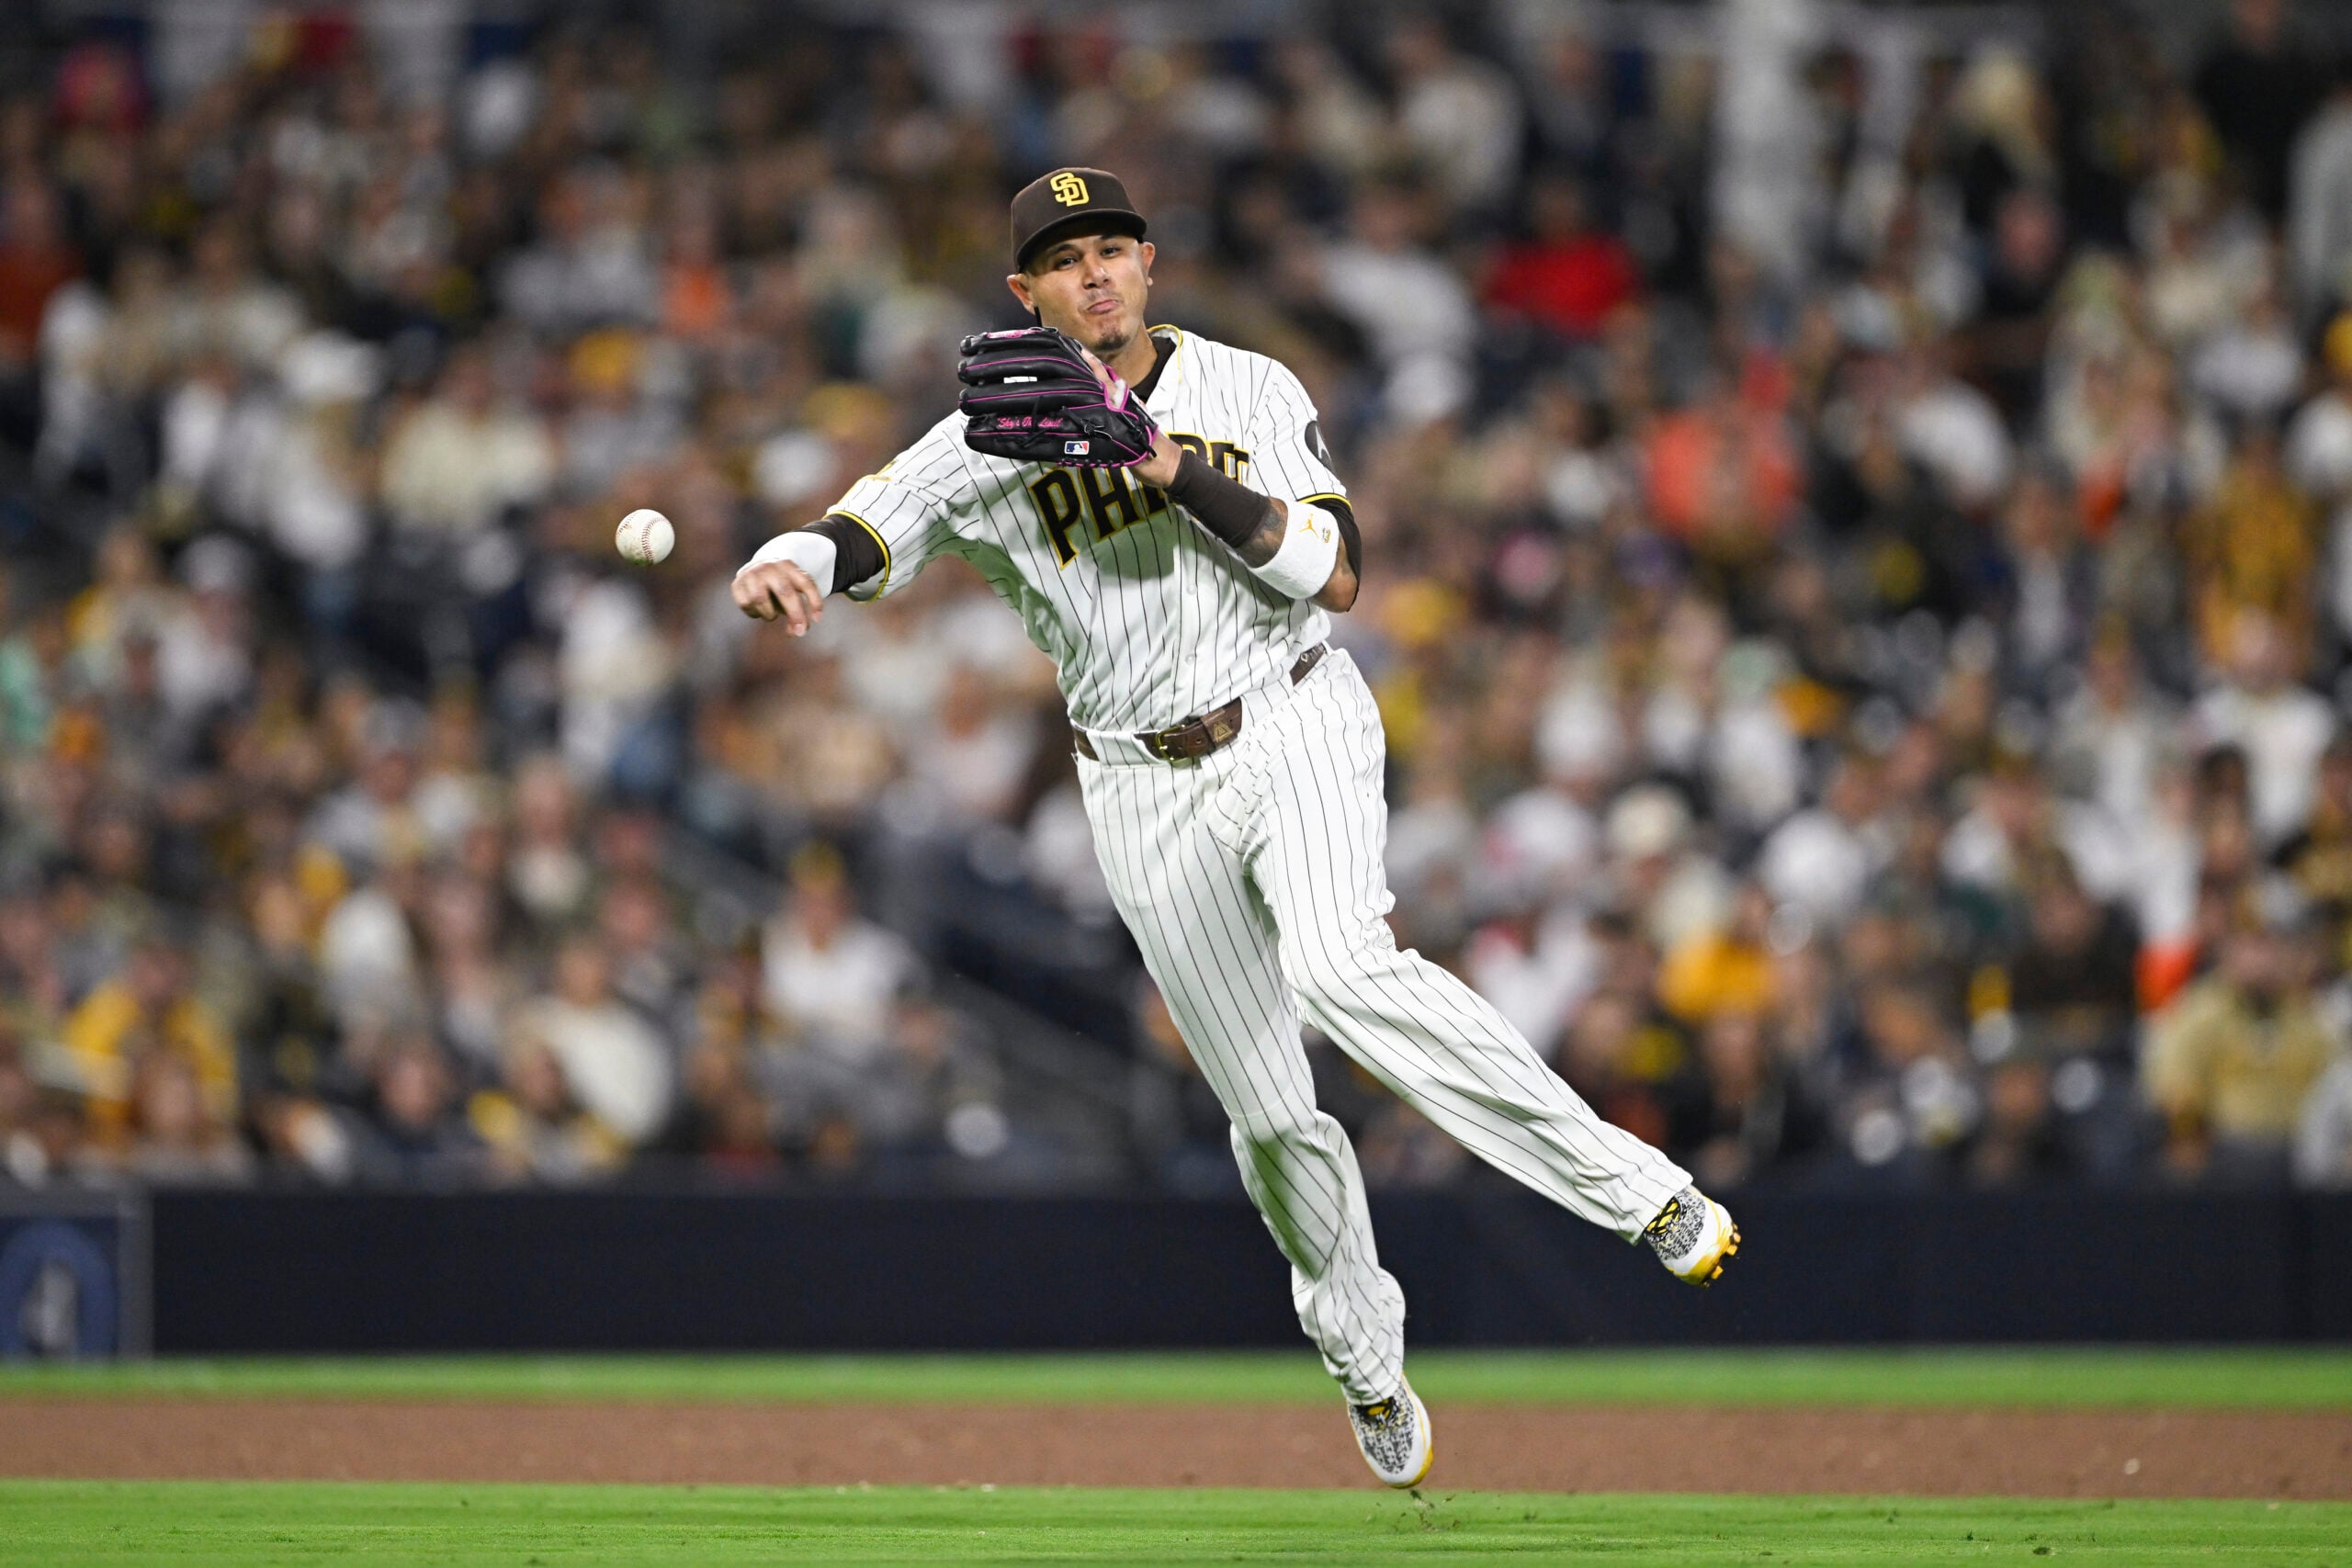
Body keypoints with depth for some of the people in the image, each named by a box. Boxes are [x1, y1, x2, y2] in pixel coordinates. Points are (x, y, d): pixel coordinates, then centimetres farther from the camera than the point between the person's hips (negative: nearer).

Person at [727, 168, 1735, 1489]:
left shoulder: (1250, 391, -2)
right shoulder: (998, 441, -2)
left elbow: (1338, 574, -11)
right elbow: (873, 529, -14)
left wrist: (1168, 463, -20)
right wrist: (791, 567, -39)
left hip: (1292, 727, -2)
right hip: (1148, 791, 2)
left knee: (1342, 969, -32)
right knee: (1271, 1111, 6)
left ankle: (1635, 1188, -30)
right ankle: (1365, 1361, 29)